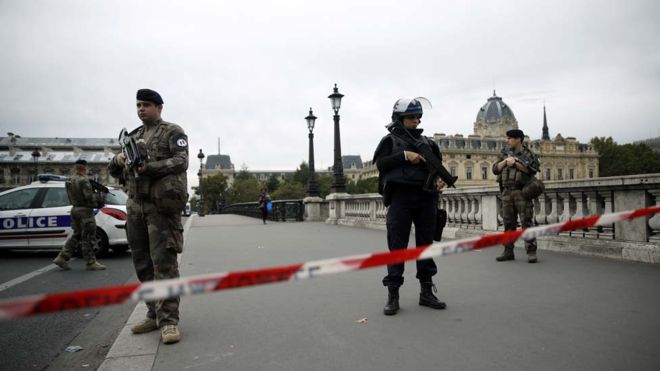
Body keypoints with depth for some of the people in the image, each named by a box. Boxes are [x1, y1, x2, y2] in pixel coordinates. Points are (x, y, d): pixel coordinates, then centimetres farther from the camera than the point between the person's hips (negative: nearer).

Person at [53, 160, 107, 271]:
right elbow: (89, 197, -20)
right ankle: (91, 263, 4)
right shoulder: (83, 180, -16)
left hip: (75, 209, 9)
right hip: (84, 211, -9)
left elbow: (77, 195, 15)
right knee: (88, 238, -2)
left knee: (77, 236, 18)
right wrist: (99, 197, -3)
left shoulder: (71, 180, 13)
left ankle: (62, 258, 15)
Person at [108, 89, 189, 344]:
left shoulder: (173, 132, 4)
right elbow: (115, 171, 23)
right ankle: (154, 314, 20)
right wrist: (118, 160, 0)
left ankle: (168, 320, -8)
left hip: (161, 203, -7)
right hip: (135, 204, 7)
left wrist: (149, 167, -24)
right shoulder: (133, 136, 22)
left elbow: (181, 161, -11)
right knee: (142, 263, 9)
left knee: (164, 262, -10)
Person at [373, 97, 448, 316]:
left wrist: (440, 179, -4)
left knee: (426, 243, 9)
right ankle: (393, 294, 4)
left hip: (426, 198, 5)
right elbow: (380, 163, -8)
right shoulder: (390, 140, 6)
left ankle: (427, 291, 19)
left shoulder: (426, 142, 17)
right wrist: (405, 155, -16)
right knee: (397, 245, -2)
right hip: (401, 197, -4)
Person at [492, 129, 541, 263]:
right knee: (508, 223, 6)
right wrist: (505, 161, -7)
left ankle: (531, 252, -5)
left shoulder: (528, 154, 2)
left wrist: (514, 163, -15)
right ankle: (508, 252, 11)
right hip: (507, 193, 4)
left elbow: (531, 170, -13)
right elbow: (495, 169, 8)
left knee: (526, 222, -7)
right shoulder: (505, 153, 15)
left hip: (521, 192, -4)